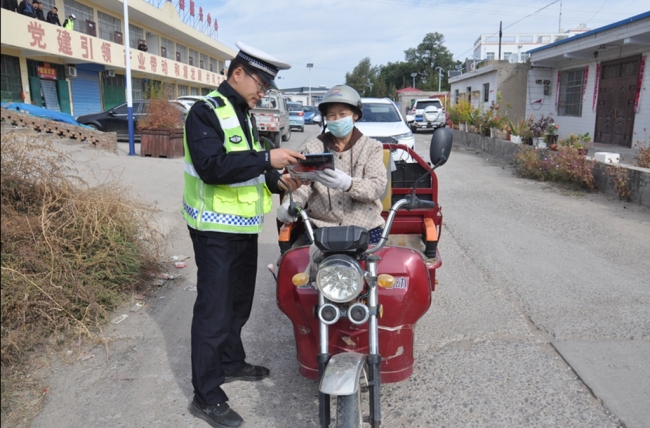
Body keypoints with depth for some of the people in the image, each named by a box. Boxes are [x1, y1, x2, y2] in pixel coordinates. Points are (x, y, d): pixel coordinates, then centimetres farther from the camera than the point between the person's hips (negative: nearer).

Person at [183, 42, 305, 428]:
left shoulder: (245, 115, 15)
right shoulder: (206, 112, -14)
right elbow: (212, 166, -29)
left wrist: (276, 181, 1)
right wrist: (266, 158, -29)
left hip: (244, 226, 9)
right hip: (216, 230, -9)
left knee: (239, 303, 20)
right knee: (214, 310, -2)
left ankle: (232, 362, 39)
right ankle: (207, 396, 10)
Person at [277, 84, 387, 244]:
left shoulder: (372, 147, 10)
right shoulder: (313, 147, 13)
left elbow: (378, 185, -4)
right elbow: (302, 182, 2)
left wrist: (349, 184, -24)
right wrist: (290, 202, -20)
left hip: (365, 227, 0)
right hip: (320, 226, 0)